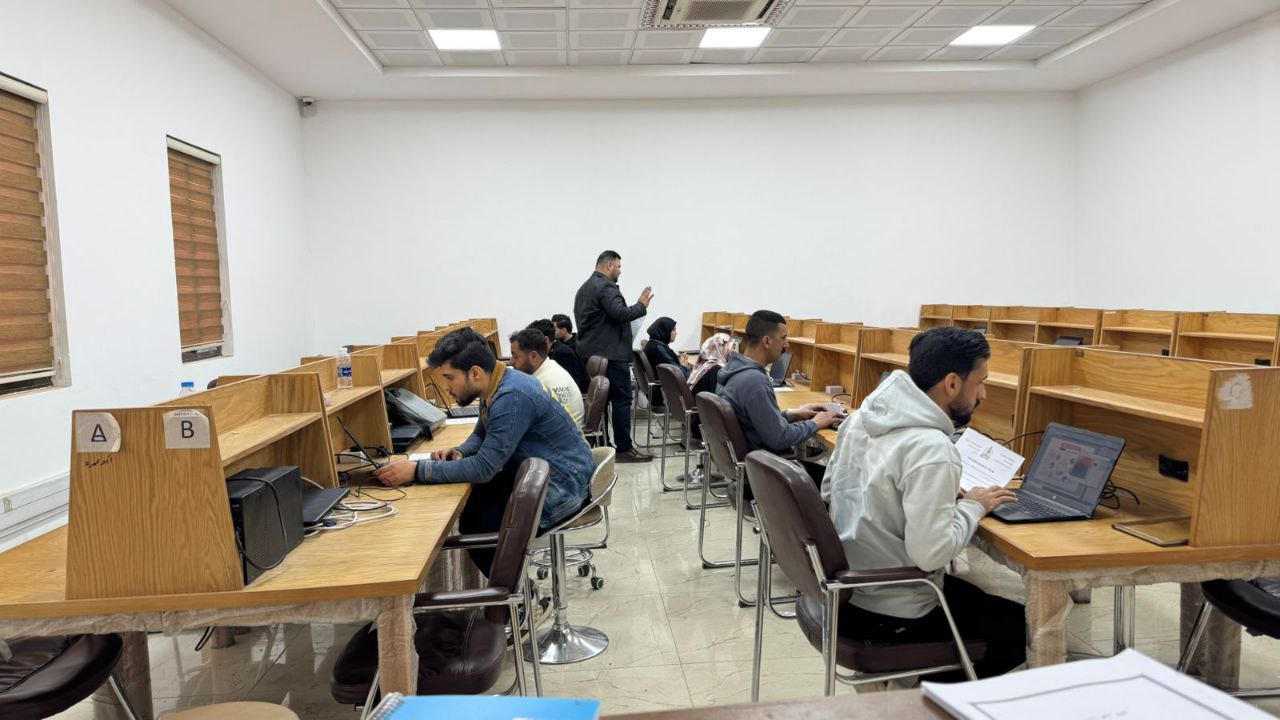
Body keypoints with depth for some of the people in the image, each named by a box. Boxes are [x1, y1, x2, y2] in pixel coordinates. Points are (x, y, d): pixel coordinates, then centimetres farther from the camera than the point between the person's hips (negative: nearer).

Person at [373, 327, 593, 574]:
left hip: (562, 486, -9)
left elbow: (484, 468, -28)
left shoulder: (512, 397, -28)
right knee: (468, 506, 6)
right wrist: (460, 452, -5)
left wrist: (417, 470, -24)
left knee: (477, 526, -12)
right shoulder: (497, 386, 2)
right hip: (536, 472, 10)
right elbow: (482, 435, 17)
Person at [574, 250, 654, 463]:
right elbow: (620, 313, -24)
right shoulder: (606, 286, -13)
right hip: (610, 354, -10)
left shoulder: (584, 288, 20)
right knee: (621, 399, -7)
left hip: (589, 353, 10)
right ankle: (624, 448, -7)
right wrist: (642, 306, -10)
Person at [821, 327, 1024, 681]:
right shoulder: (931, 448, -27)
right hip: (890, 612, -8)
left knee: (975, 596, 28)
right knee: (1022, 625, 12)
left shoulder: (862, 417, -1)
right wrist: (973, 505, -10)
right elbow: (931, 553, -29)